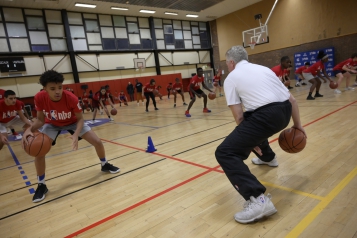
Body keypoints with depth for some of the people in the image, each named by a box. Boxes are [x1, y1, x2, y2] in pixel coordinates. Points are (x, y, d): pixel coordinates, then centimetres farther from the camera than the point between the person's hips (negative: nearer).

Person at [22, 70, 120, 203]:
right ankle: (41, 185, 6)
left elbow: (80, 119, -21)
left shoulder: (71, 98, -34)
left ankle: (104, 165, 23)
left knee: (97, 142, -8)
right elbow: (40, 120, -15)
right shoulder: (39, 98, -29)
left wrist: (76, 134, -38)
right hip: (52, 124, 1)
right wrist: (29, 130, -35)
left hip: (73, 122, -1)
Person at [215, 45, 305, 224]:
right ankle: (268, 157, 59)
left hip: (267, 116, -8)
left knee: (225, 152, -5)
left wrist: (251, 141, 10)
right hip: (285, 112, 8)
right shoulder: (263, 68, 23)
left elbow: (239, 117, 1)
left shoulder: (231, 78, 8)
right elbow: (292, 100, 21)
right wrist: (297, 125, 31)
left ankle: (258, 199, -19)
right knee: (251, 120, 39)